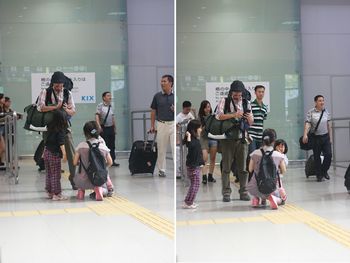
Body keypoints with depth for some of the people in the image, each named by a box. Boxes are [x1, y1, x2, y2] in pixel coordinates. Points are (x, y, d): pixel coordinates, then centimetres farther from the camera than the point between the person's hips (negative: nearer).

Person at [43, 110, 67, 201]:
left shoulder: (50, 128, 8)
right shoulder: (60, 130, -13)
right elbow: (61, 143, -22)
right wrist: (64, 153, -26)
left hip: (46, 151, 7)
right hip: (54, 153, -7)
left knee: (49, 173, 14)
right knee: (56, 174, -2)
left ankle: (50, 192, 21)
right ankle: (56, 194, 0)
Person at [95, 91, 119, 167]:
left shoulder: (111, 107, 11)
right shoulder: (100, 106, -6)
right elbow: (97, 116, -13)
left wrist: (115, 128, 18)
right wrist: (99, 126, -25)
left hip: (111, 127, 6)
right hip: (104, 128, -6)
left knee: (112, 145, 7)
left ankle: (112, 161, 13)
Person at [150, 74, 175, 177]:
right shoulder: (157, 96, 5)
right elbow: (153, 111, 11)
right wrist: (152, 125, 7)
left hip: (174, 124, -2)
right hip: (161, 125, 2)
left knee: (175, 148, -8)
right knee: (161, 149, 6)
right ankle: (161, 170, 17)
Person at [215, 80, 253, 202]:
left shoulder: (246, 103, 10)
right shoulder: (224, 101, 1)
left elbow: (251, 123, 11)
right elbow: (218, 116, -14)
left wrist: (249, 118, -13)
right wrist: (234, 115, -24)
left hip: (241, 138, 3)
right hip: (227, 138, -3)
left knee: (243, 167, 4)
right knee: (226, 167, 0)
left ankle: (243, 192, 10)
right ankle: (226, 193, 4)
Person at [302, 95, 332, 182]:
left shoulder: (326, 112, 7)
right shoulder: (311, 113, -6)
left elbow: (329, 125, 13)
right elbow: (307, 124, -15)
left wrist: (330, 138, 13)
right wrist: (305, 135, -30)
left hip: (325, 137, 3)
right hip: (316, 138, -3)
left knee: (328, 154, -6)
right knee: (317, 157, 4)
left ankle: (324, 171, 18)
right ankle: (319, 175, 15)